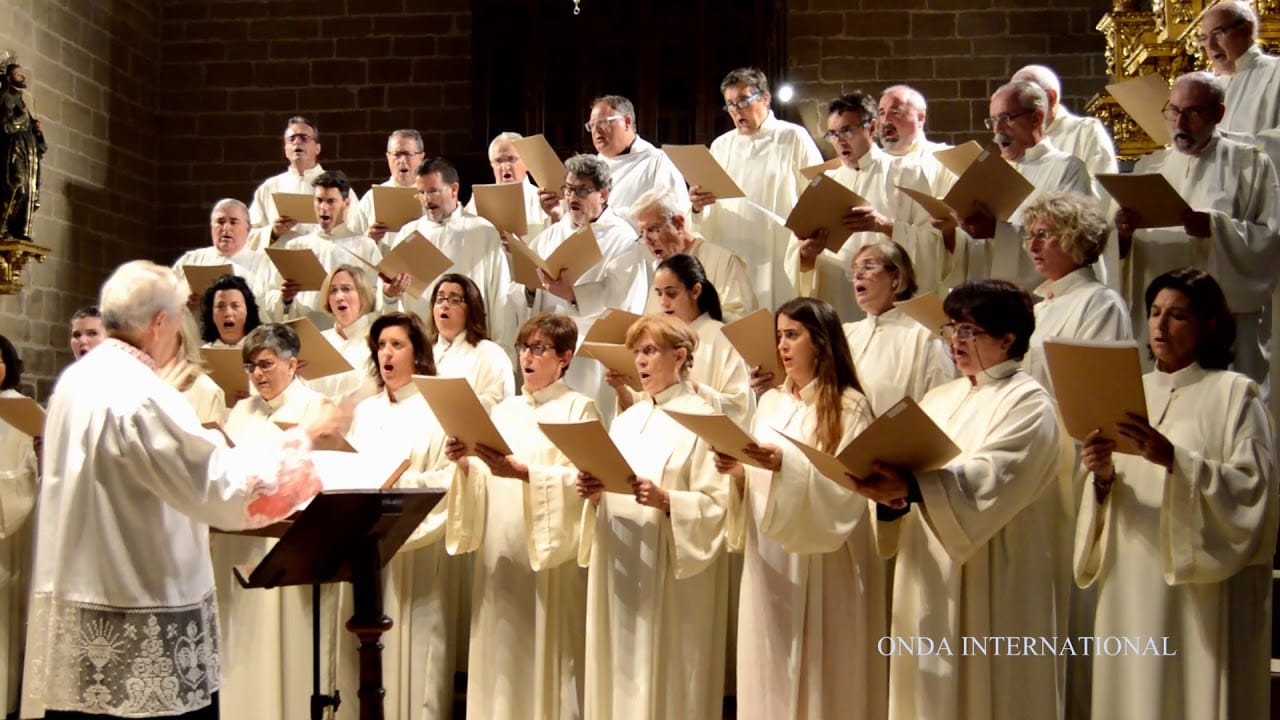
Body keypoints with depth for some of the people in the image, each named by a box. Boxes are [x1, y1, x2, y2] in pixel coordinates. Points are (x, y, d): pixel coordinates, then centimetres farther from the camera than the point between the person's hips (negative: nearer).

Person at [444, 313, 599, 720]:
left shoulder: (579, 408, 0)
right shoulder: (504, 411, 17)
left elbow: (582, 478, -13)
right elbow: (486, 484, 14)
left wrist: (522, 471, -24)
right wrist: (465, 465, -7)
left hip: (551, 551, -5)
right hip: (499, 549, 5)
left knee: (547, 653, -4)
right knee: (501, 653, 6)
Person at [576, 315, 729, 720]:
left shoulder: (701, 418, -5)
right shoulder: (626, 421, 16)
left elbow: (718, 501, -12)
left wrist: (665, 500, -26)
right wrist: (594, 493, -4)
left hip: (670, 571, -6)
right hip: (618, 565, 6)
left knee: (665, 677, -2)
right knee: (619, 674, 9)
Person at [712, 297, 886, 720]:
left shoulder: (850, 408, -6)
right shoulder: (770, 403, 12)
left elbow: (845, 489, -16)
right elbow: (755, 484, 13)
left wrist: (786, 465, -27)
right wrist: (736, 472, -8)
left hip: (822, 567, -6)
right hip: (770, 561, 6)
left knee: (820, 675, 1)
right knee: (770, 673, 9)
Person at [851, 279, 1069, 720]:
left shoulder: (1028, 403, -7)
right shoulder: (940, 399, 15)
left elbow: (989, 479, -23)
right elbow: (911, 469, 8)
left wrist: (909, 488, -36)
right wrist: (891, 494, -16)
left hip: (991, 591, -6)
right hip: (931, 583, 7)